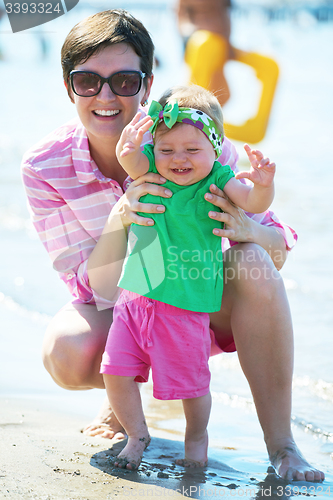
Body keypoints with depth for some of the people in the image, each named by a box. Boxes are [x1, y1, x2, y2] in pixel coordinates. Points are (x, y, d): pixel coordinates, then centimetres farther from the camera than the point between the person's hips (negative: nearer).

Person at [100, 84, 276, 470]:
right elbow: (131, 162, -21)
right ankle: (136, 435, 26)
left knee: (191, 382, 7)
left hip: (186, 305, -3)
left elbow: (252, 203, -23)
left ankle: (196, 438, 36)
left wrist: (263, 185, -45)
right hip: (135, 297, 3)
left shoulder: (216, 181, -10)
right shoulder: (150, 170, -2)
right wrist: (129, 149, -44)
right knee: (116, 372, 1)